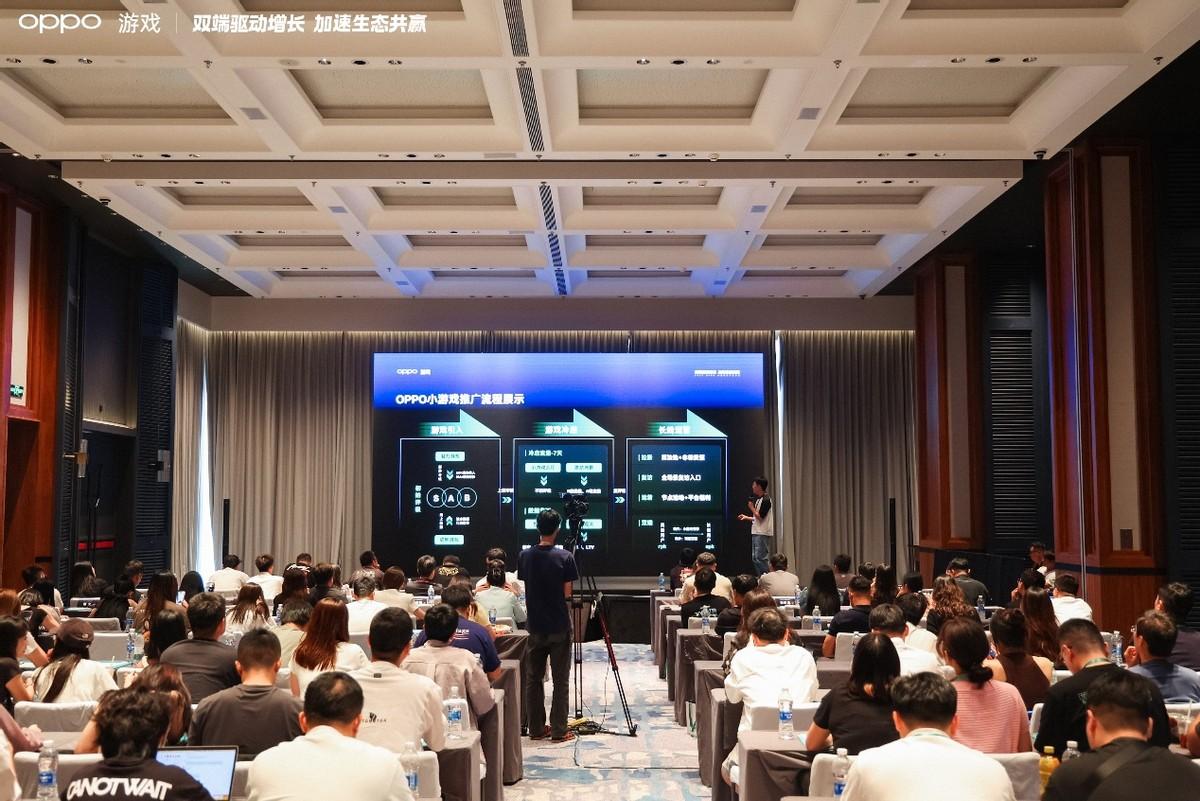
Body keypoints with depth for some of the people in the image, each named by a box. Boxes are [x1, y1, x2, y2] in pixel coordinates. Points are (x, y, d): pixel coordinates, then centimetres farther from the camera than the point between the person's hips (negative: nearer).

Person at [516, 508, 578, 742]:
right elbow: (567, 593, -9)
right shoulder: (564, 558, -13)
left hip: (535, 626, 3)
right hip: (559, 627, -3)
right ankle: (558, 730, 5)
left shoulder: (524, 556, -2)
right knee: (560, 680, 4)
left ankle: (536, 728, 15)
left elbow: (525, 587, 6)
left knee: (534, 678, 11)